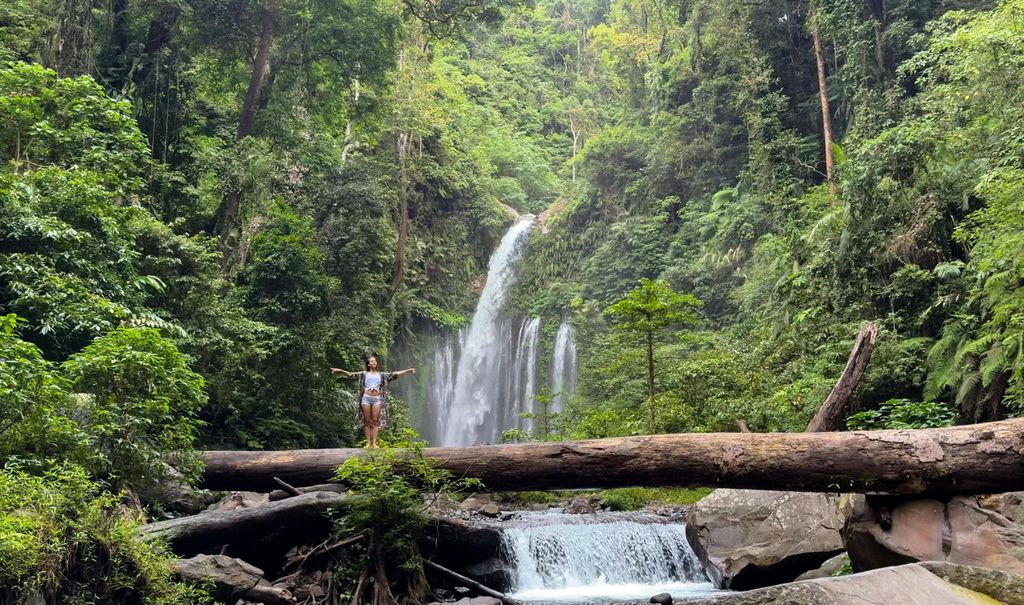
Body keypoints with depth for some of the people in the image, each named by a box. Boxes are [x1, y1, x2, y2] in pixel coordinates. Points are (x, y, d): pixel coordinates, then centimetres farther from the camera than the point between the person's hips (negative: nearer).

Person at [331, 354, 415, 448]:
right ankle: (368, 442, 1)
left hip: (377, 399, 1)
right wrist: (340, 371, -8)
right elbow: (350, 374, 5)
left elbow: (396, 374, 10)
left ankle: (374, 443, -3)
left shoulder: (382, 375, 13)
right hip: (366, 398, -1)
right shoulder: (363, 374, 11)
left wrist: (408, 371, 3)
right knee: (367, 421, -1)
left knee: (375, 421, -3)